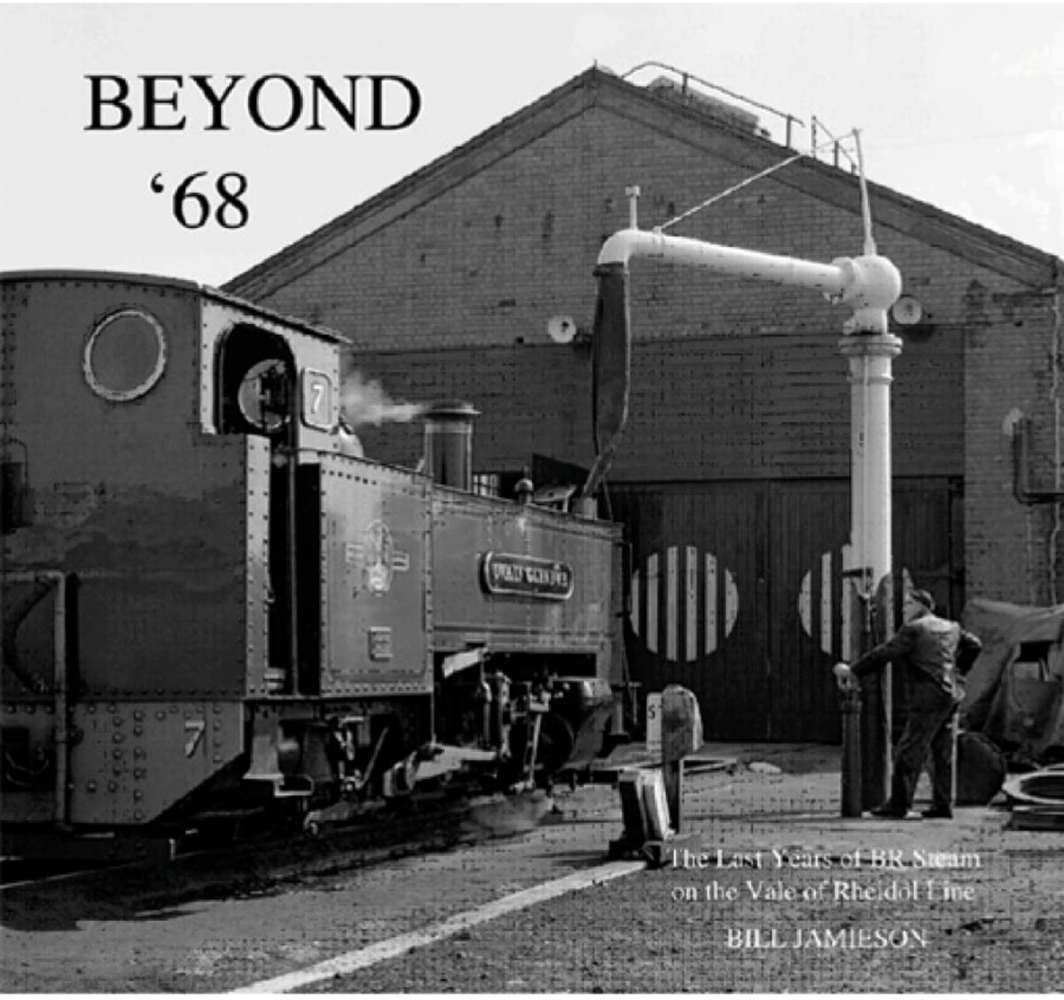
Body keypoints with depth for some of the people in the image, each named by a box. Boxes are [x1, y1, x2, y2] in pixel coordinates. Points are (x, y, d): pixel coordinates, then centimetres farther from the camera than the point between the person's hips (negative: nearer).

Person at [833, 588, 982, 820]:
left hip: (928, 698, -9)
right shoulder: (950, 628, 15)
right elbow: (973, 644, 26)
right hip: (950, 697, 9)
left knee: (908, 753, -6)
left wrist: (853, 671, -7)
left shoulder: (913, 630, -9)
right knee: (942, 753, 10)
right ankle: (943, 805, 10)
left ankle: (898, 805, -7)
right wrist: (958, 670, 29)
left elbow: (883, 653, -13)